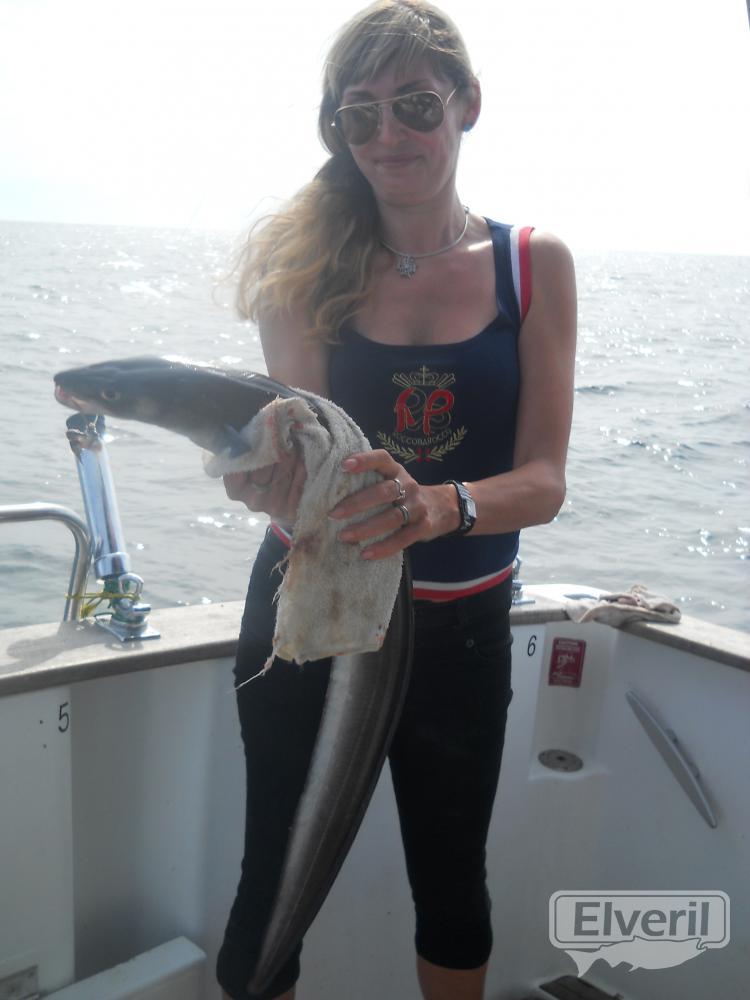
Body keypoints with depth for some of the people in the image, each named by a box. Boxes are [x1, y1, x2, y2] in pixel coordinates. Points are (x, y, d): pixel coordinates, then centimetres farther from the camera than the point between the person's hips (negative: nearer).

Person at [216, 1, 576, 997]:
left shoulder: (534, 264, -5)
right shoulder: (308, 261, -6)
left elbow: (544, 479, -14)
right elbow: (303, 467, -14)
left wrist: (438, 506, -36)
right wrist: (277, 478, -39)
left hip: (460, 625, 1)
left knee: (453, 885, 19)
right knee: (275, 885, 10)